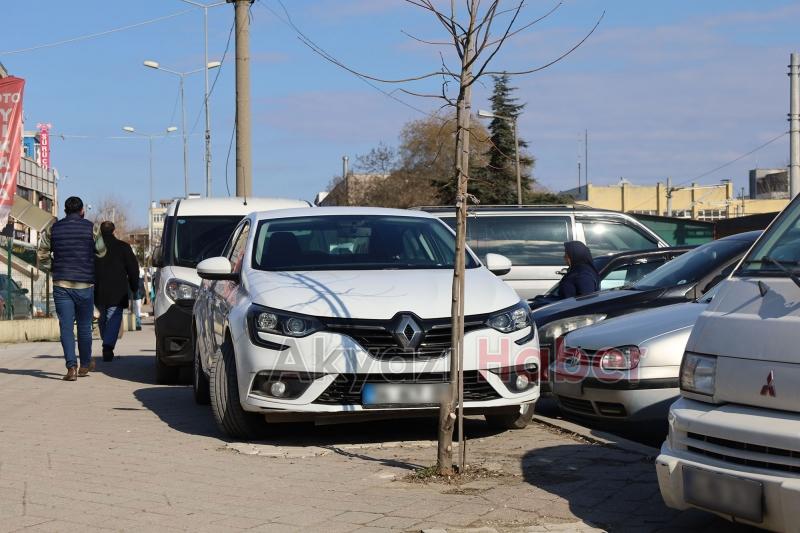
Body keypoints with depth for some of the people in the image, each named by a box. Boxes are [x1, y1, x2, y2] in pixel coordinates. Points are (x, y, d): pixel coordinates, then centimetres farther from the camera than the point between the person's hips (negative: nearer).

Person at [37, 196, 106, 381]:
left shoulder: (53, 229, 3)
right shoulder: (91, 228, -2)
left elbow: (42, 255, 5)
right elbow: (101, 252, 8)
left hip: (61, 284, 1)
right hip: (85, 285, 0)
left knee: (66, 327, -1)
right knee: (84, 326, 13)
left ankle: (71, 367, -12)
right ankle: (85, 365, 25)